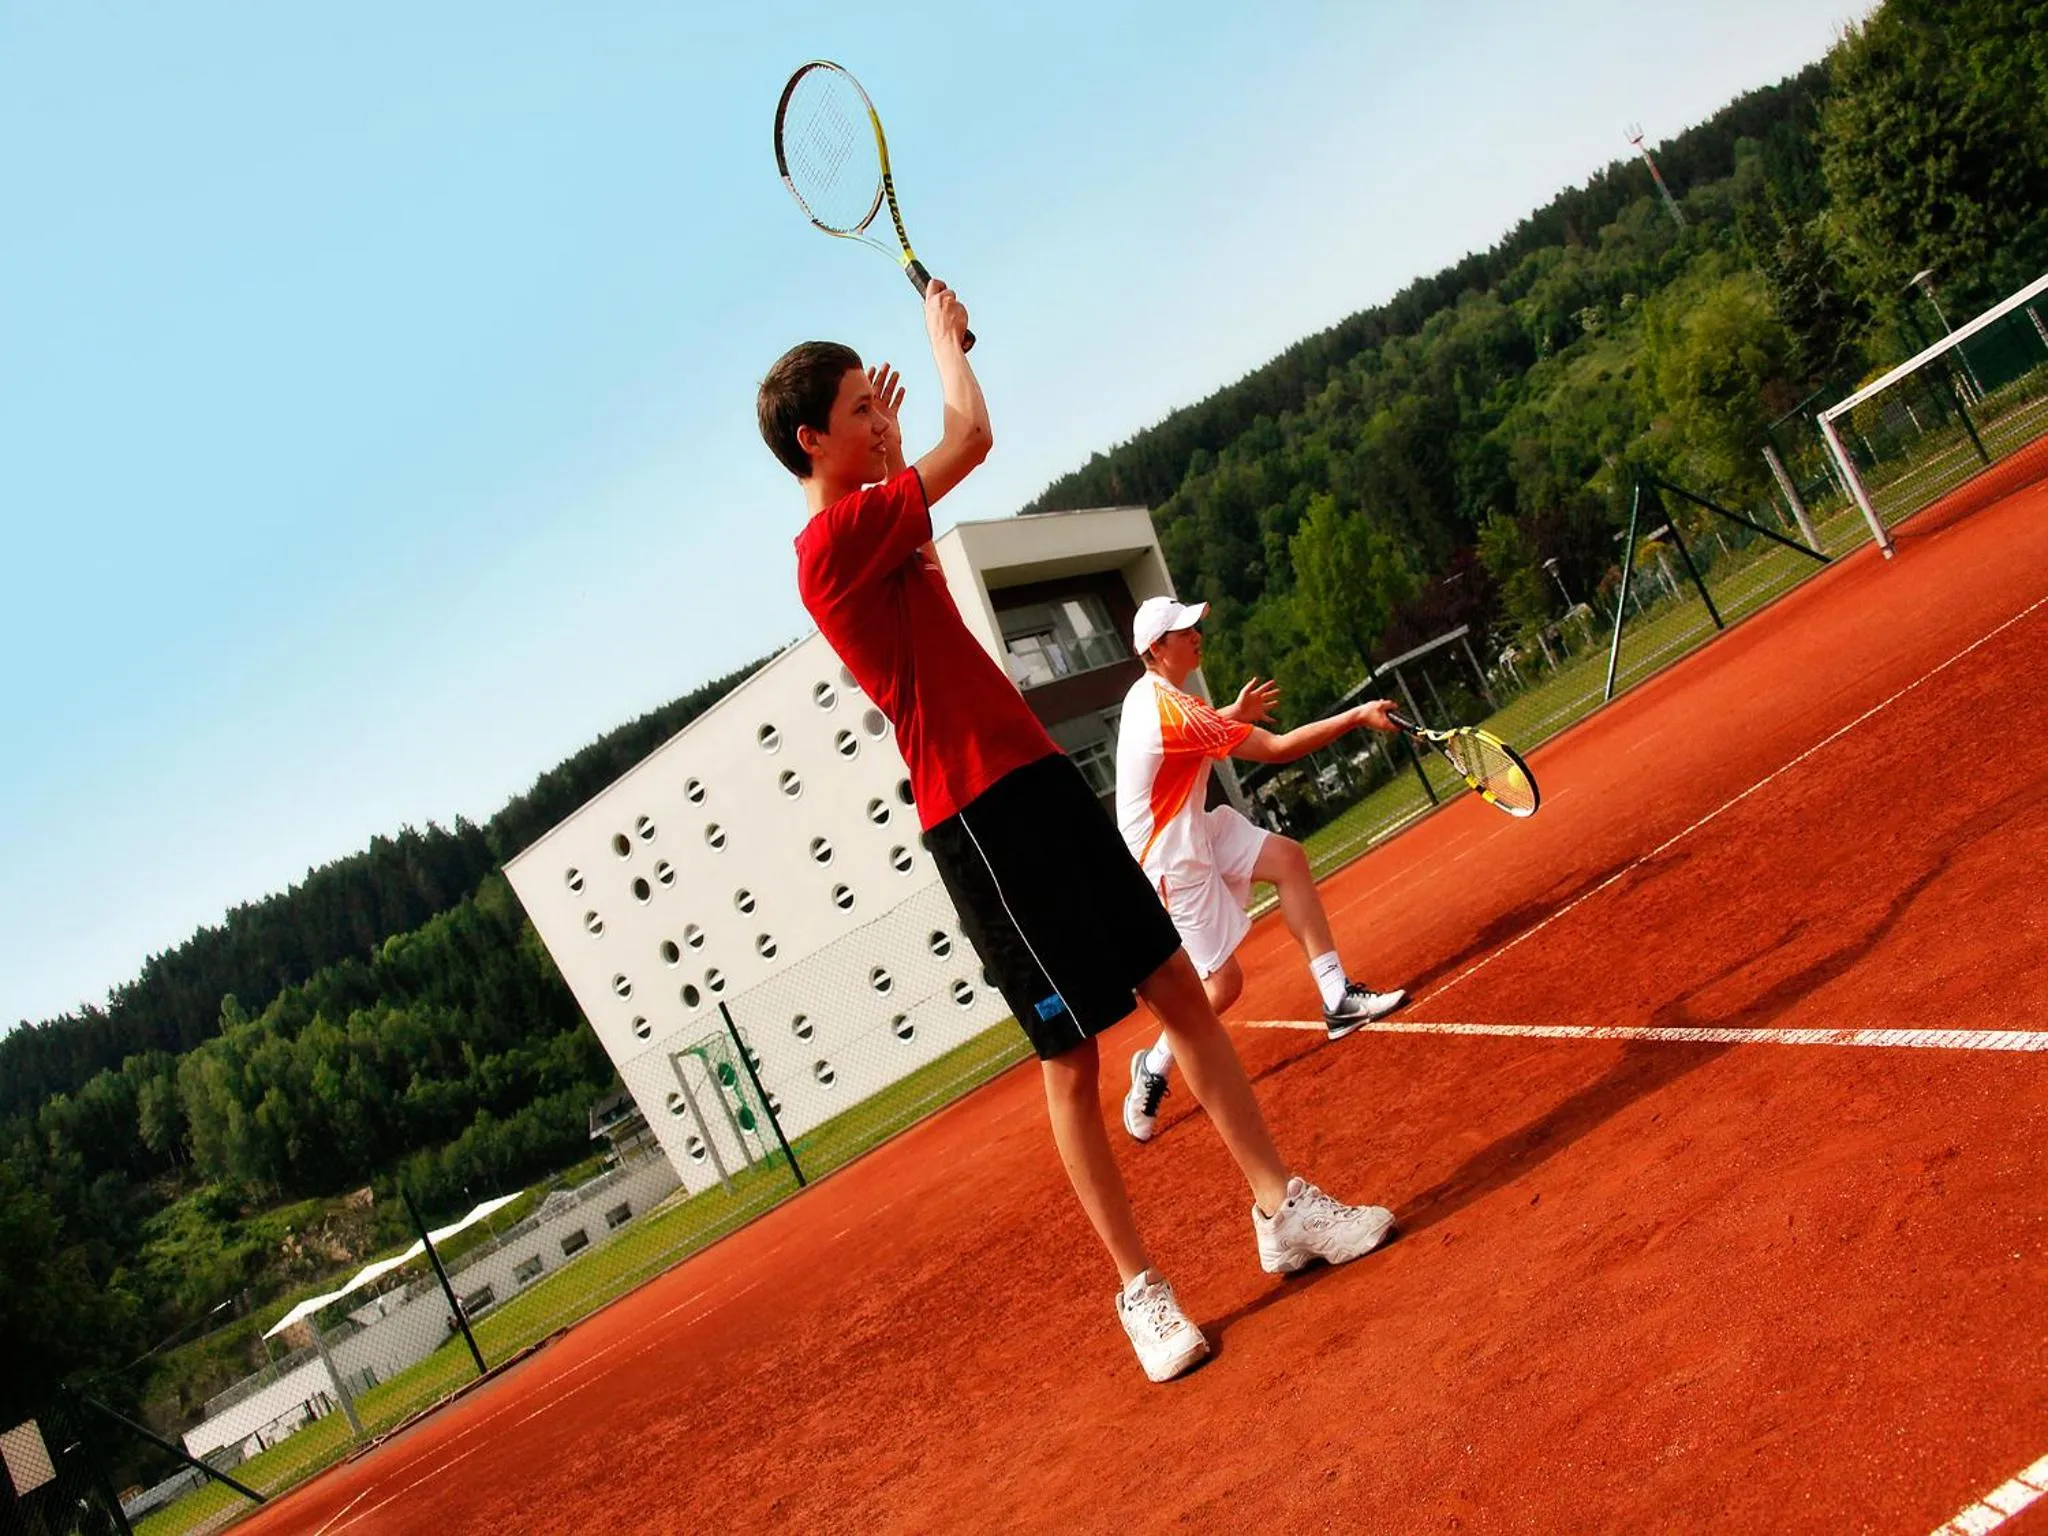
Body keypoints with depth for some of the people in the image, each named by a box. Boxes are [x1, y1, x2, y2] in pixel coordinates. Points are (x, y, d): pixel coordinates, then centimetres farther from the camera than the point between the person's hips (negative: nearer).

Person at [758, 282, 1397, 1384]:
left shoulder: (869, 532, 16)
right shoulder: (837, 538, -12)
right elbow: (970, 436, -17)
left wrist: (879, 438, 24)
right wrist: (942, 329, -1)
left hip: (1041, 785, 9)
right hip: (981, 817, -9)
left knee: (1182, 990, 8)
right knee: (1072, 1056, -3)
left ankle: (1282, 1207, 16)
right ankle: (1139, 1290, 9)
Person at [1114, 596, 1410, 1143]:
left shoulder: (1148, 693, 4)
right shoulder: (1174, 713, -27)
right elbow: (1276, 749, -25)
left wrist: (1234, 714, 14)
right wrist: (1356, 717, -20)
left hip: (1192, 828, 10)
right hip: (1169, 859, -10)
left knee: (1286, 857, -2)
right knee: (1223, 983, -5)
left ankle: (1337, 997, -3)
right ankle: (1153, 1070, 17)